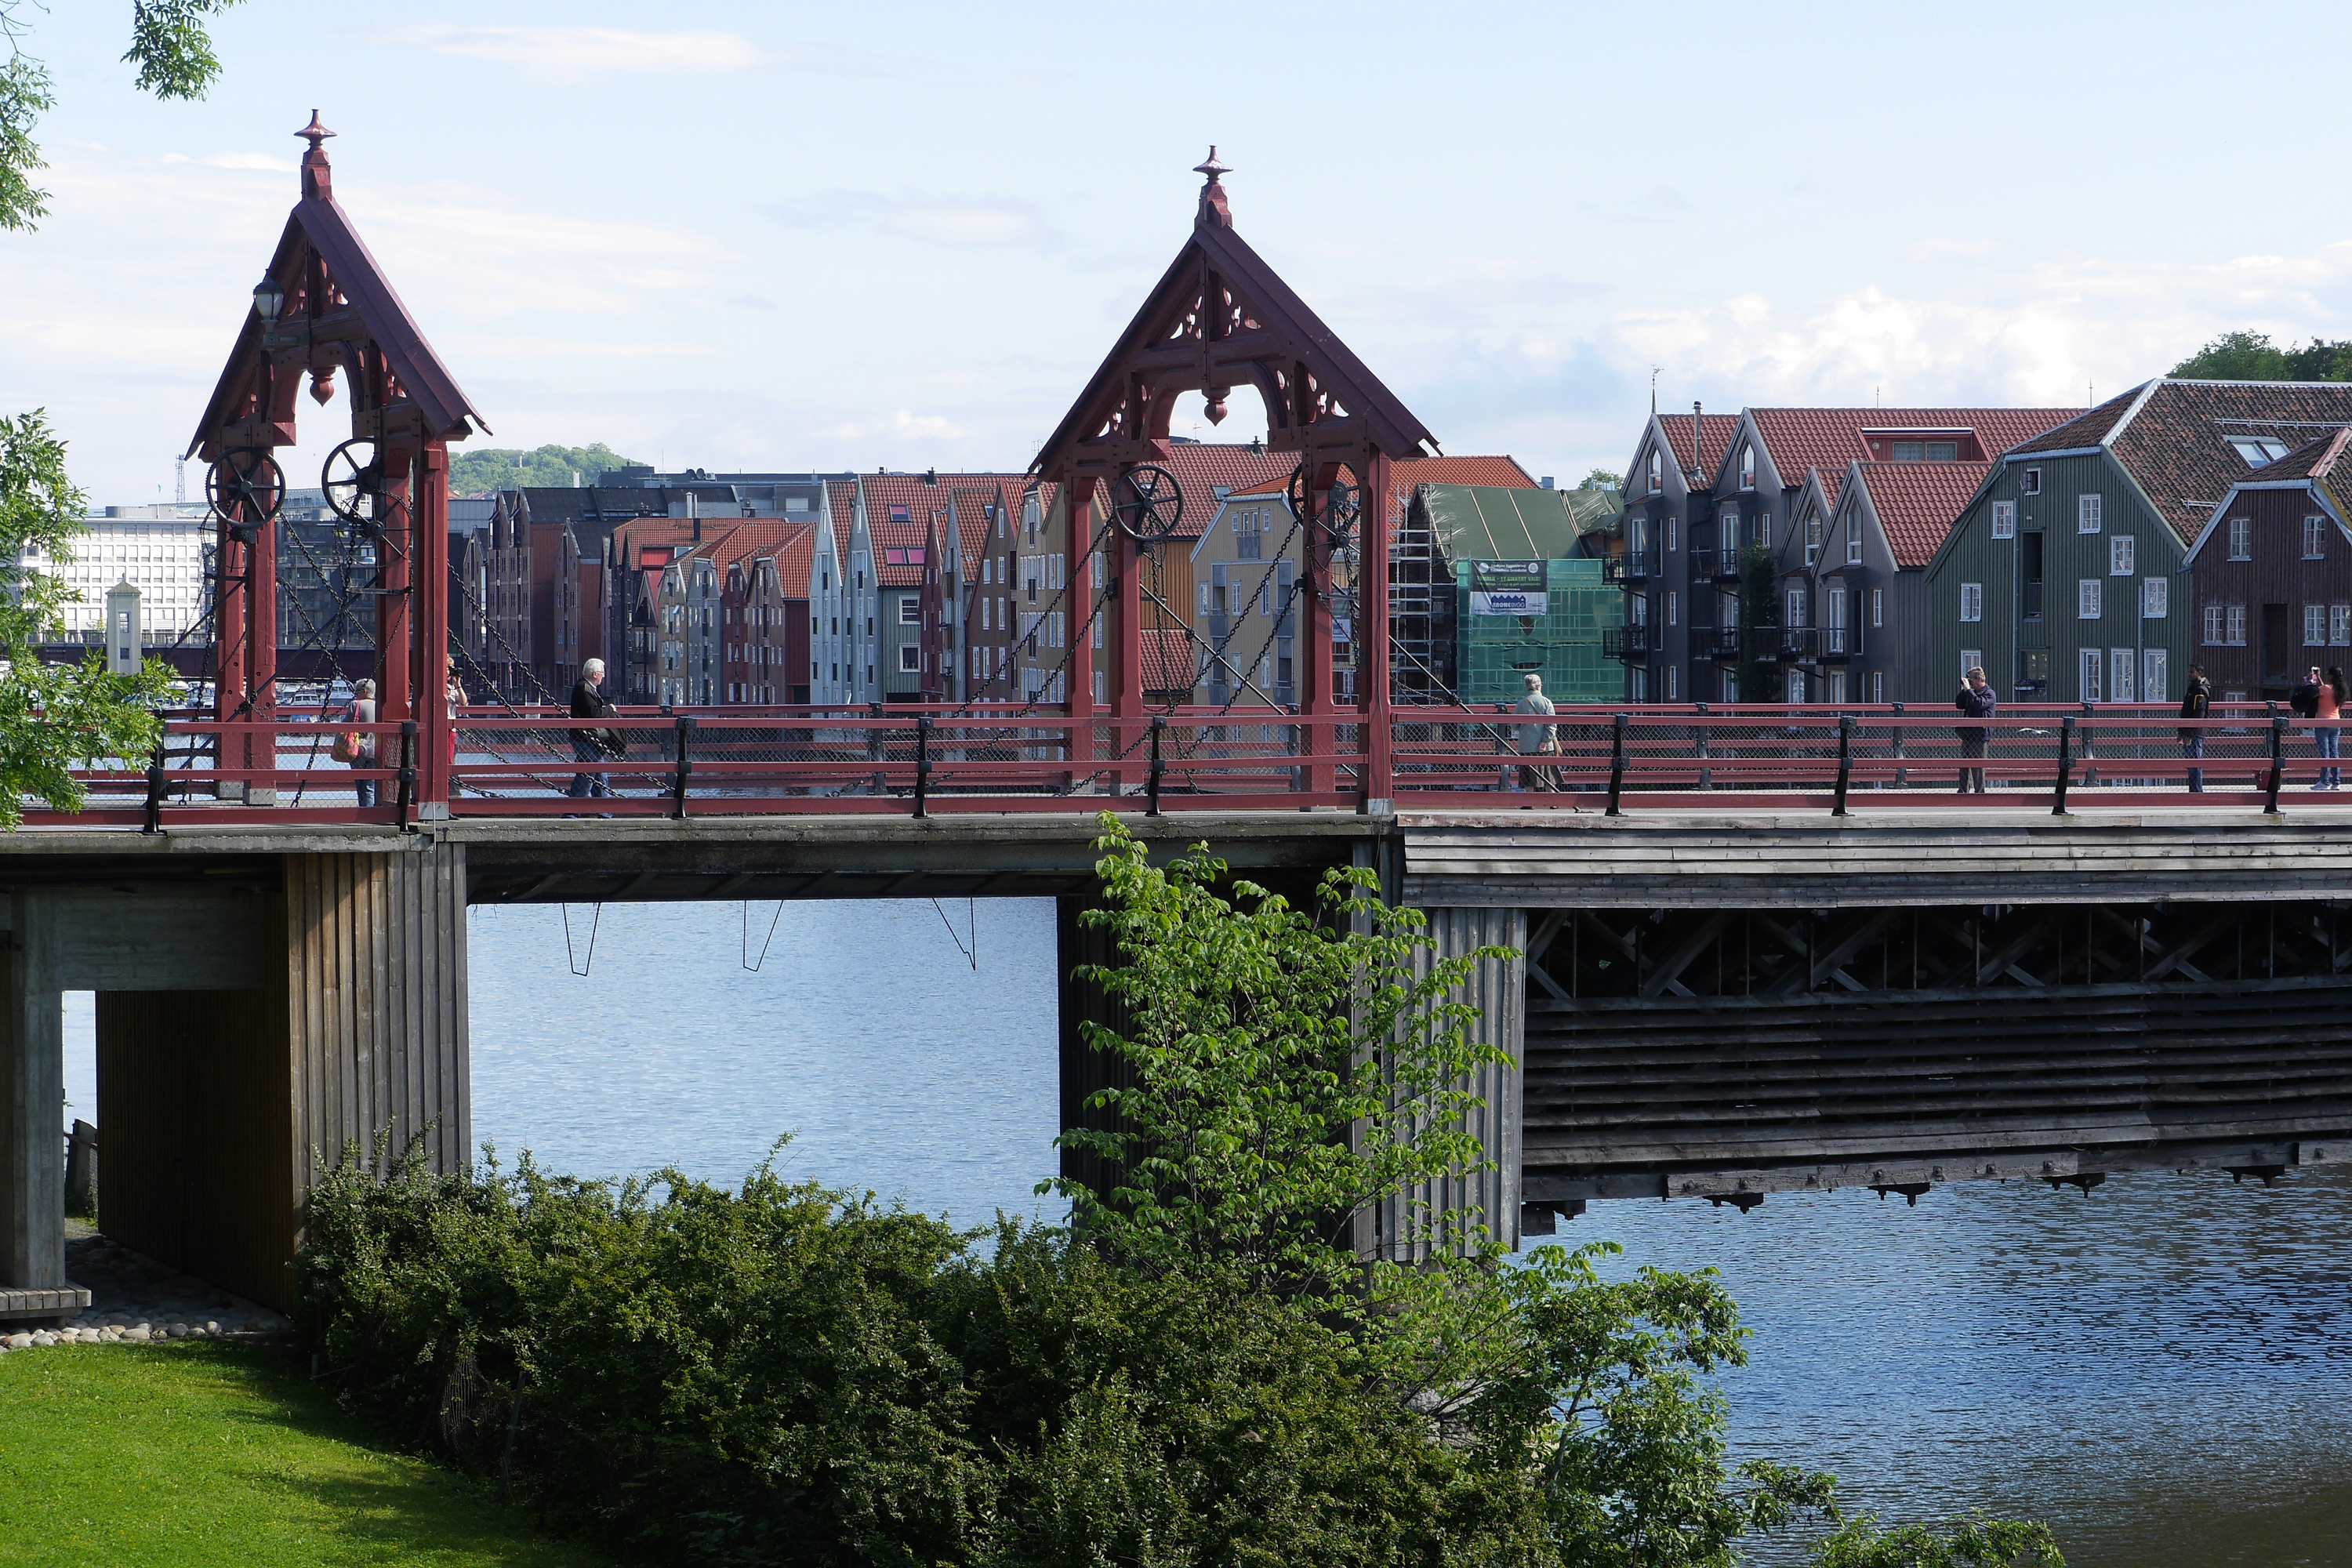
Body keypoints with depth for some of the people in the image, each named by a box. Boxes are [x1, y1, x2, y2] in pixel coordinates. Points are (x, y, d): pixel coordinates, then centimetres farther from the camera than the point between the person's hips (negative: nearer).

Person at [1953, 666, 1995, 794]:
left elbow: (1979, 703, -25)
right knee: (1964, 763, 9)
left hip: (1980, 733, -8)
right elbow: (1959, 705, 16)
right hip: (1967, 733, 8)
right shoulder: (1972, 692, 18)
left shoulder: (1989, 694, -6)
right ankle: (1963, 790, 15)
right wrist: (1964, 691, 5)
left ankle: (1980, 791, -3)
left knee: (1978, 764, -7)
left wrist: (1968, 690, -19)